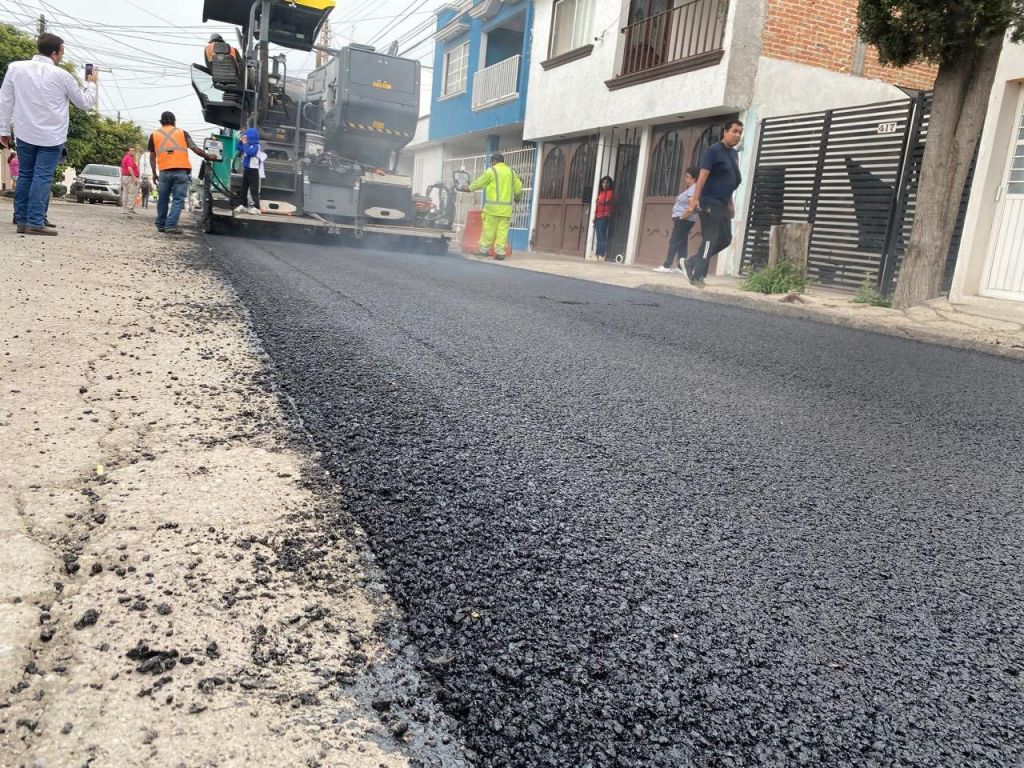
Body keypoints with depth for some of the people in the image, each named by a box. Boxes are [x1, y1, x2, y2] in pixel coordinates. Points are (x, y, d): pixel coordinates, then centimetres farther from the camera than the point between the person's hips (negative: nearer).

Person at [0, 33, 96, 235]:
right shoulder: (62, 75, -8)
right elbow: (85, 103, 4)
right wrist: (91, 83, 21)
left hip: (25, 134, 3)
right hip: (52, 137, -3)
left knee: (25, 176, 13)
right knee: (42, 178, -4)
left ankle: (22, 220, 13)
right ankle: (35, 222, -9)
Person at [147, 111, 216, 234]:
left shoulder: (154, 135, 12)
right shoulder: (182, 133, 8)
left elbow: (152, 156, 10)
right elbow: (195, 149, -2)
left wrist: (154, 173, 16)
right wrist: (208, 157, 10)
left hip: (164, 172, 2)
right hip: (181, 171, -2)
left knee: (162, 199, 15)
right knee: (178, 200, 0)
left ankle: (161, 225, 21)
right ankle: (171, 226, -10)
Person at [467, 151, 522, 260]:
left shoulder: (491, 171, -1)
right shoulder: (511, 172, 14)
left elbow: (479, 183, 6)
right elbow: (518, 189, 17)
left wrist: (470, 188, 25)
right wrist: (516, 197, 37)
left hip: (493, 206, -4)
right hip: (507, 207, 5)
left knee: (489, 229, 0)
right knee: (503, 230, 2)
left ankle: (483, 250, 4)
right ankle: (500, 253, -1)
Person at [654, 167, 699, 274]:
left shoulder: (693, 189, -15)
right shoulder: (690, 188, 17)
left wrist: (682, 217, -21)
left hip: (683, 220, -11)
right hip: (682, 220, 11)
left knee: (674, 242, -11)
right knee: (681, 243, 7)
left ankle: (667, 266, -12)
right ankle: (680, 267, 5)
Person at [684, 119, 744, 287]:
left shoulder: (735, 154, 16)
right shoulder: (713, 150, -9)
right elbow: (703, 175, -19)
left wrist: (730, 203, 19)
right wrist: (695, 198, -27)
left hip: (723, 204, 9)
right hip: (709, 203, -9)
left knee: (725, 239, 9)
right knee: (710, 239, -10)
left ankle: (692, 262, 18)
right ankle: (697, 277, -4)